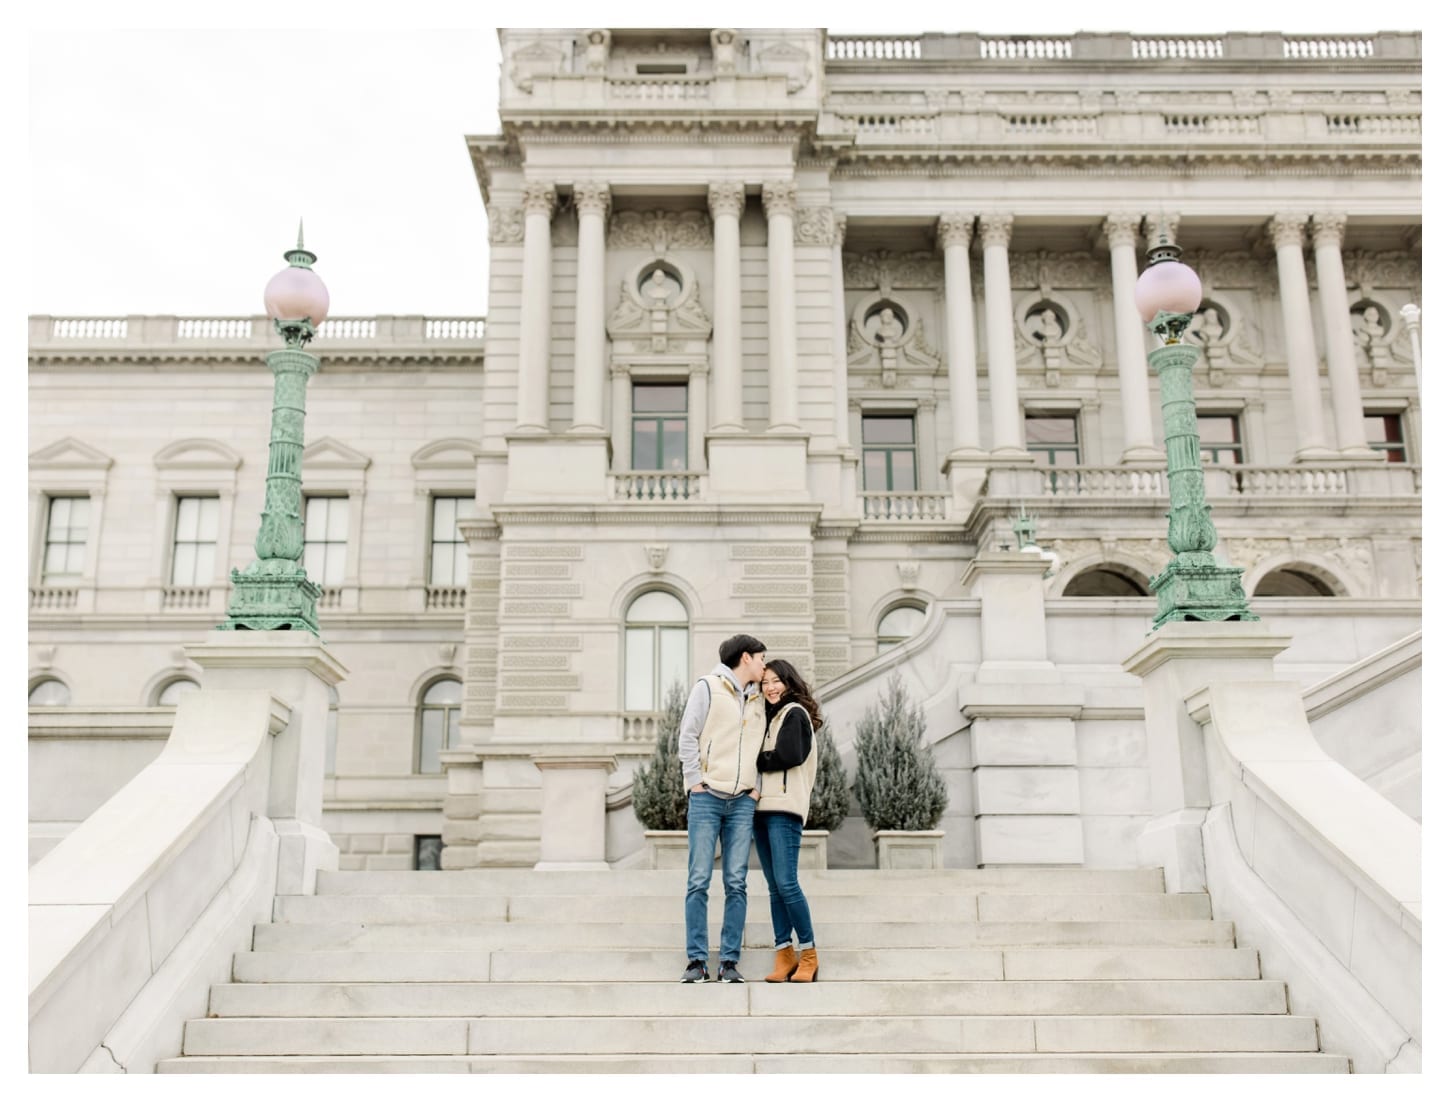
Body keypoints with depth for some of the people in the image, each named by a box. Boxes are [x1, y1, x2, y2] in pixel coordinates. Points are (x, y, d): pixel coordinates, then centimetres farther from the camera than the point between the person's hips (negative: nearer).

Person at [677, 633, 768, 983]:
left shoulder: (758, 700, 17)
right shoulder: (708, 686, 1)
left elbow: (762, 747, 19)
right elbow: (688, 737, -4)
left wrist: (756, 787, 5)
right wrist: (695, 783, -8)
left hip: (742, 802, 5)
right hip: (707, 797, -5)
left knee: (736, 883, 1)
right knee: (698, 880, -5)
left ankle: (730, 961, 5)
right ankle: (696, 961, 0)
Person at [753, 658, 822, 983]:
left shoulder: (795, 713, -1)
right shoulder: (769, 716, 23)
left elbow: (787, 756, -13)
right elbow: (764, 760, 17)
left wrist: (754, 760, -2)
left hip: (784, 808, -8)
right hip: (763, 808, 8)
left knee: (786, 883, -12)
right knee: (774, 887, 4)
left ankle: (809, 955, -4)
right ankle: (784, 955, 5)